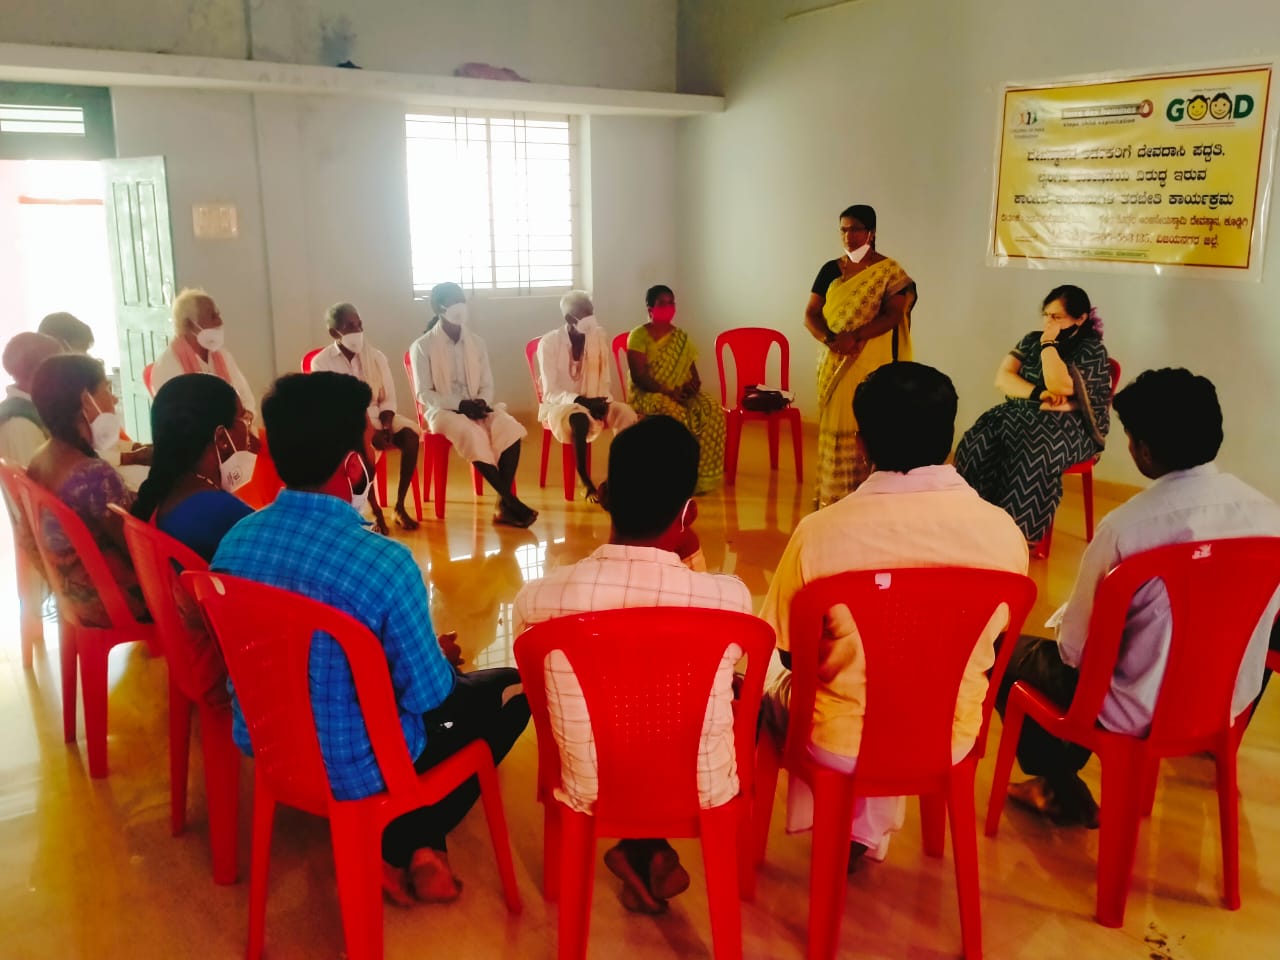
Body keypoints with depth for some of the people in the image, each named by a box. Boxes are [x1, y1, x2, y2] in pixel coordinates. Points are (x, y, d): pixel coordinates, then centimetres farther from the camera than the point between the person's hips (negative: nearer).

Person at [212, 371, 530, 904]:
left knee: (452, 681, 29)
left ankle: (400, 844, 24)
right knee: (514, 689, 14)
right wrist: (443, 665, 5)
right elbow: (427, 696, -20)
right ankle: (406, 846, 15)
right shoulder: (385, 564, -31)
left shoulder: (236, 540, -10)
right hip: (357, 767, -6)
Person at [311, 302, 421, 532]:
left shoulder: (376, 356, 5)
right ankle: (375, 512, -24)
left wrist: (385, 427, -17)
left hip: (377, 417, 4)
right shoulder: (322, 362, -5)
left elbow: (388, 399, 4)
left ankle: (400, 506, -19)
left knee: (410, 435, -26)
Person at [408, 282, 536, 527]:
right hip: (442, 411, -4)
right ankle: (511, 501, -29)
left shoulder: (477, 343, 11)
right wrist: (459, 404, -19)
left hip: (476, 408, 4)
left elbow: (487, 386, 11)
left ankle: (503, 506, -29)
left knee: (510, 427, -28)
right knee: (472, 434, -37)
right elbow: (423, 394, -6)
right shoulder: (422, 346, -2)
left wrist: (481, 403, -13)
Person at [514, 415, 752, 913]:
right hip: (705, 791, -1)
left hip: (591, 794, 2)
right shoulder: (729, 595, -23)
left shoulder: (538, 599, -21)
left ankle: (639, 848, 25)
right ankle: (648, 851, 25)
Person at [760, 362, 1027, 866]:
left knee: (775, 690, 30)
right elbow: (990, 644, 2)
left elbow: (790, 653, -8)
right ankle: (866, 835, 42)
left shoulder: (820, 532, -23)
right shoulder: (1003, 532, -17)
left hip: (843, 744, -2)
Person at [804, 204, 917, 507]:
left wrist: (854, 336, -23)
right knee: (834, 426, 5)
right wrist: (830, 339, -16)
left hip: (873, 365, -4)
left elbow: (893, 315, -11)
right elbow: (810, 316, 4)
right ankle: (832, 493, 14)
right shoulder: (831, 270, 9)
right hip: (835, 363, 4)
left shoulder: (890, 271, -2)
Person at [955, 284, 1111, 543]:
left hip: (1073, 427, -5)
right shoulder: (1032, 340, 12)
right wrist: (1040, 394, -17)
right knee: (980, 440, -26)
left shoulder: (1092, 350, -5)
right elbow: (1002, 378, -1)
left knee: (1033, 450, -38)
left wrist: (1049, 344, -14)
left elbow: (1059, 387, -20)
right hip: (1026, 414, 5)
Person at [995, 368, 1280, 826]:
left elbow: (1075, 649, -17)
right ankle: (1060, 782, 43)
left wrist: (1064, 627, 6)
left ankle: (1063, 793, 27)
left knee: (1008, 651, 16)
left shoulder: (1126, 526, -27)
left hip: (1140, 711, -6)